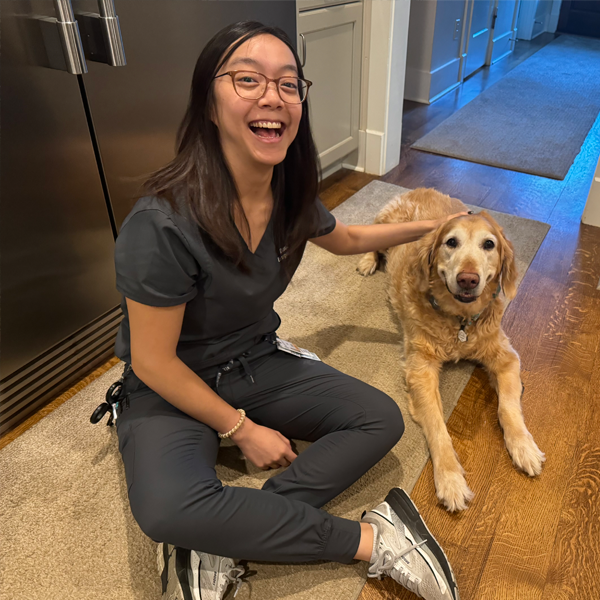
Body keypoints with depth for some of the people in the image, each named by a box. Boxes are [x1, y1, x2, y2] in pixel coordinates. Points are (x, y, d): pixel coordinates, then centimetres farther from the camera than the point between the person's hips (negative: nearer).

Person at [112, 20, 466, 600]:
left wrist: (430, 226, 18)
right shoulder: (162, 224, -29)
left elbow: (345, 238, 16)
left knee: (381, 420, -9)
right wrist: (243, 430, -12)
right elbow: (153, 360, -20)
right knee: (165, 509, -34)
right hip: (172, 389, -5)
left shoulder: (290, 194, -7)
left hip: (258, 364, 6)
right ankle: (368, 538, -17)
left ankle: (218, 541, -14)